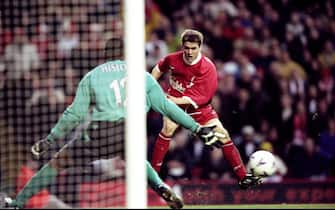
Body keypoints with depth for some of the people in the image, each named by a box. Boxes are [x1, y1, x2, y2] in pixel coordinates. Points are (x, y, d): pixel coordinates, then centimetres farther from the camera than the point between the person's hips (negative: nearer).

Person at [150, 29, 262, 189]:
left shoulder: (208, 67, -18)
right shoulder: (172, 59, -10)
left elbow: (203, 97, -23)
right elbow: (159, 68, 15)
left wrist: (179, 100, -31)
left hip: (199, 107, 0)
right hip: (173, 102, 0)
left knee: (223, 134, -6)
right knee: (168, 127, -30)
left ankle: (243, 177, 3)